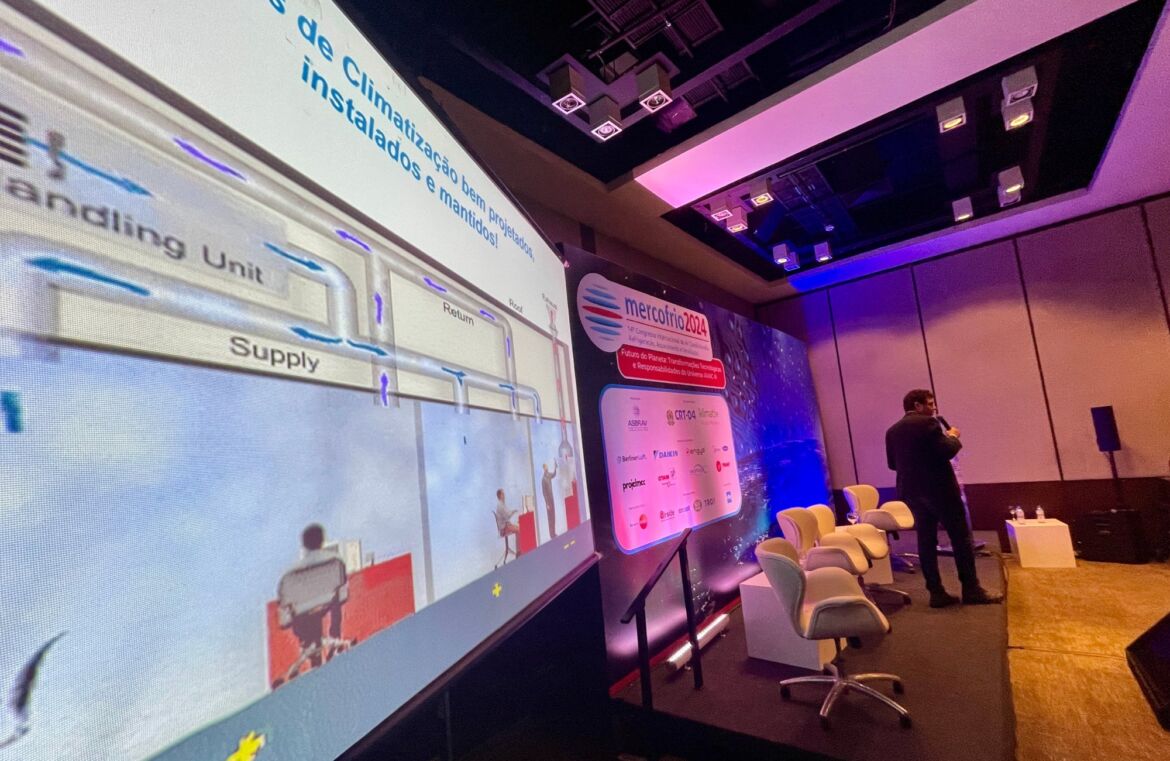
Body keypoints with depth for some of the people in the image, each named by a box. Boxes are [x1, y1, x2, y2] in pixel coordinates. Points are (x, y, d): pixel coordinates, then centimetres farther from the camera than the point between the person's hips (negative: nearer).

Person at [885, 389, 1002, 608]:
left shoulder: (892, 431, 9)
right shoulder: (927, 423, -10)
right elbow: (947, 451, -17)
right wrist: (953, 437, 2)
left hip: (911, 491, 6)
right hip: (939, 488, -6)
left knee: (926, 541, 7)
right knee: (961, 538, 5)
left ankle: (937, 593, 10)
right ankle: (971, 590, 10)